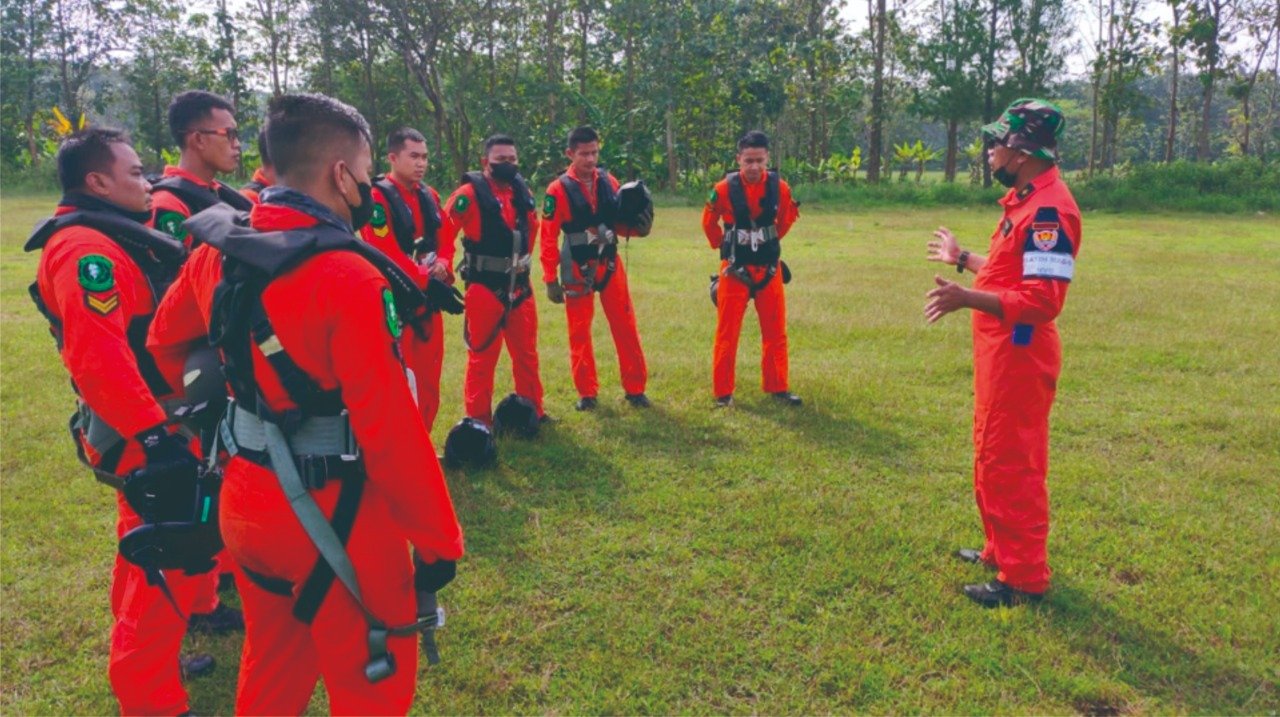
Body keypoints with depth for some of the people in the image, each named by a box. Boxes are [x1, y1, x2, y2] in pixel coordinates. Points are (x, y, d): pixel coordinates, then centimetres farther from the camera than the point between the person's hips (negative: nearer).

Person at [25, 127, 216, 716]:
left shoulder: (111, 237, 14)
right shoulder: (86, 249, -19)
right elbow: (97, 356, -32)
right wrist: (153, 434, -34)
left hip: (152, 422, 11)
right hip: (145, 434, -11)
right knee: (169, 563, -3)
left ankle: (146, 661, 39)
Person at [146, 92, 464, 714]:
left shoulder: (216, 251, -1)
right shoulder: (348, 277, -25)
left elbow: (164, 342, 16)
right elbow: (390, 430, -26)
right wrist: (438, 538, -15)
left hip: (245, 501, 8)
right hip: (333, 519, -7)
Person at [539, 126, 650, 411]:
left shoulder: (609, 182, 4)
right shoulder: (558, 190, -9)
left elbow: (622, 221, 15)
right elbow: (549, 238, -8)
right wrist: (550, 280, -9)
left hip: (610, 265, 3)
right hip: (578, 270, -3)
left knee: (625, 327, 5)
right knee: (580, 331, 5)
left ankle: (635, 388, 16)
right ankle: (587, 392, 17)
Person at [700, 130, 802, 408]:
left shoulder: (780, 188, -6)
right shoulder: (724, 189, -12)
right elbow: (709, 221, 6)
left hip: (769, 269, 3)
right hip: (735, 270, -2)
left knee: (776, 332, 9)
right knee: (727, 333, 2)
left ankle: (778, 387, 21)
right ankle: (723, 392, 10)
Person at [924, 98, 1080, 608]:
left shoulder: (1048, 209, -21)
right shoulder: (1024, 199, 12)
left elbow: (1042, 299, -27)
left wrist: (967, 299, -36)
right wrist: (963, 259, 32)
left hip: (1019, 355, -11)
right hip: (999, 350, 11)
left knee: (1012, 466, -1)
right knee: (991, 458, 21)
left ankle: (1024, 578, 12)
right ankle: (1002, 551, 36)